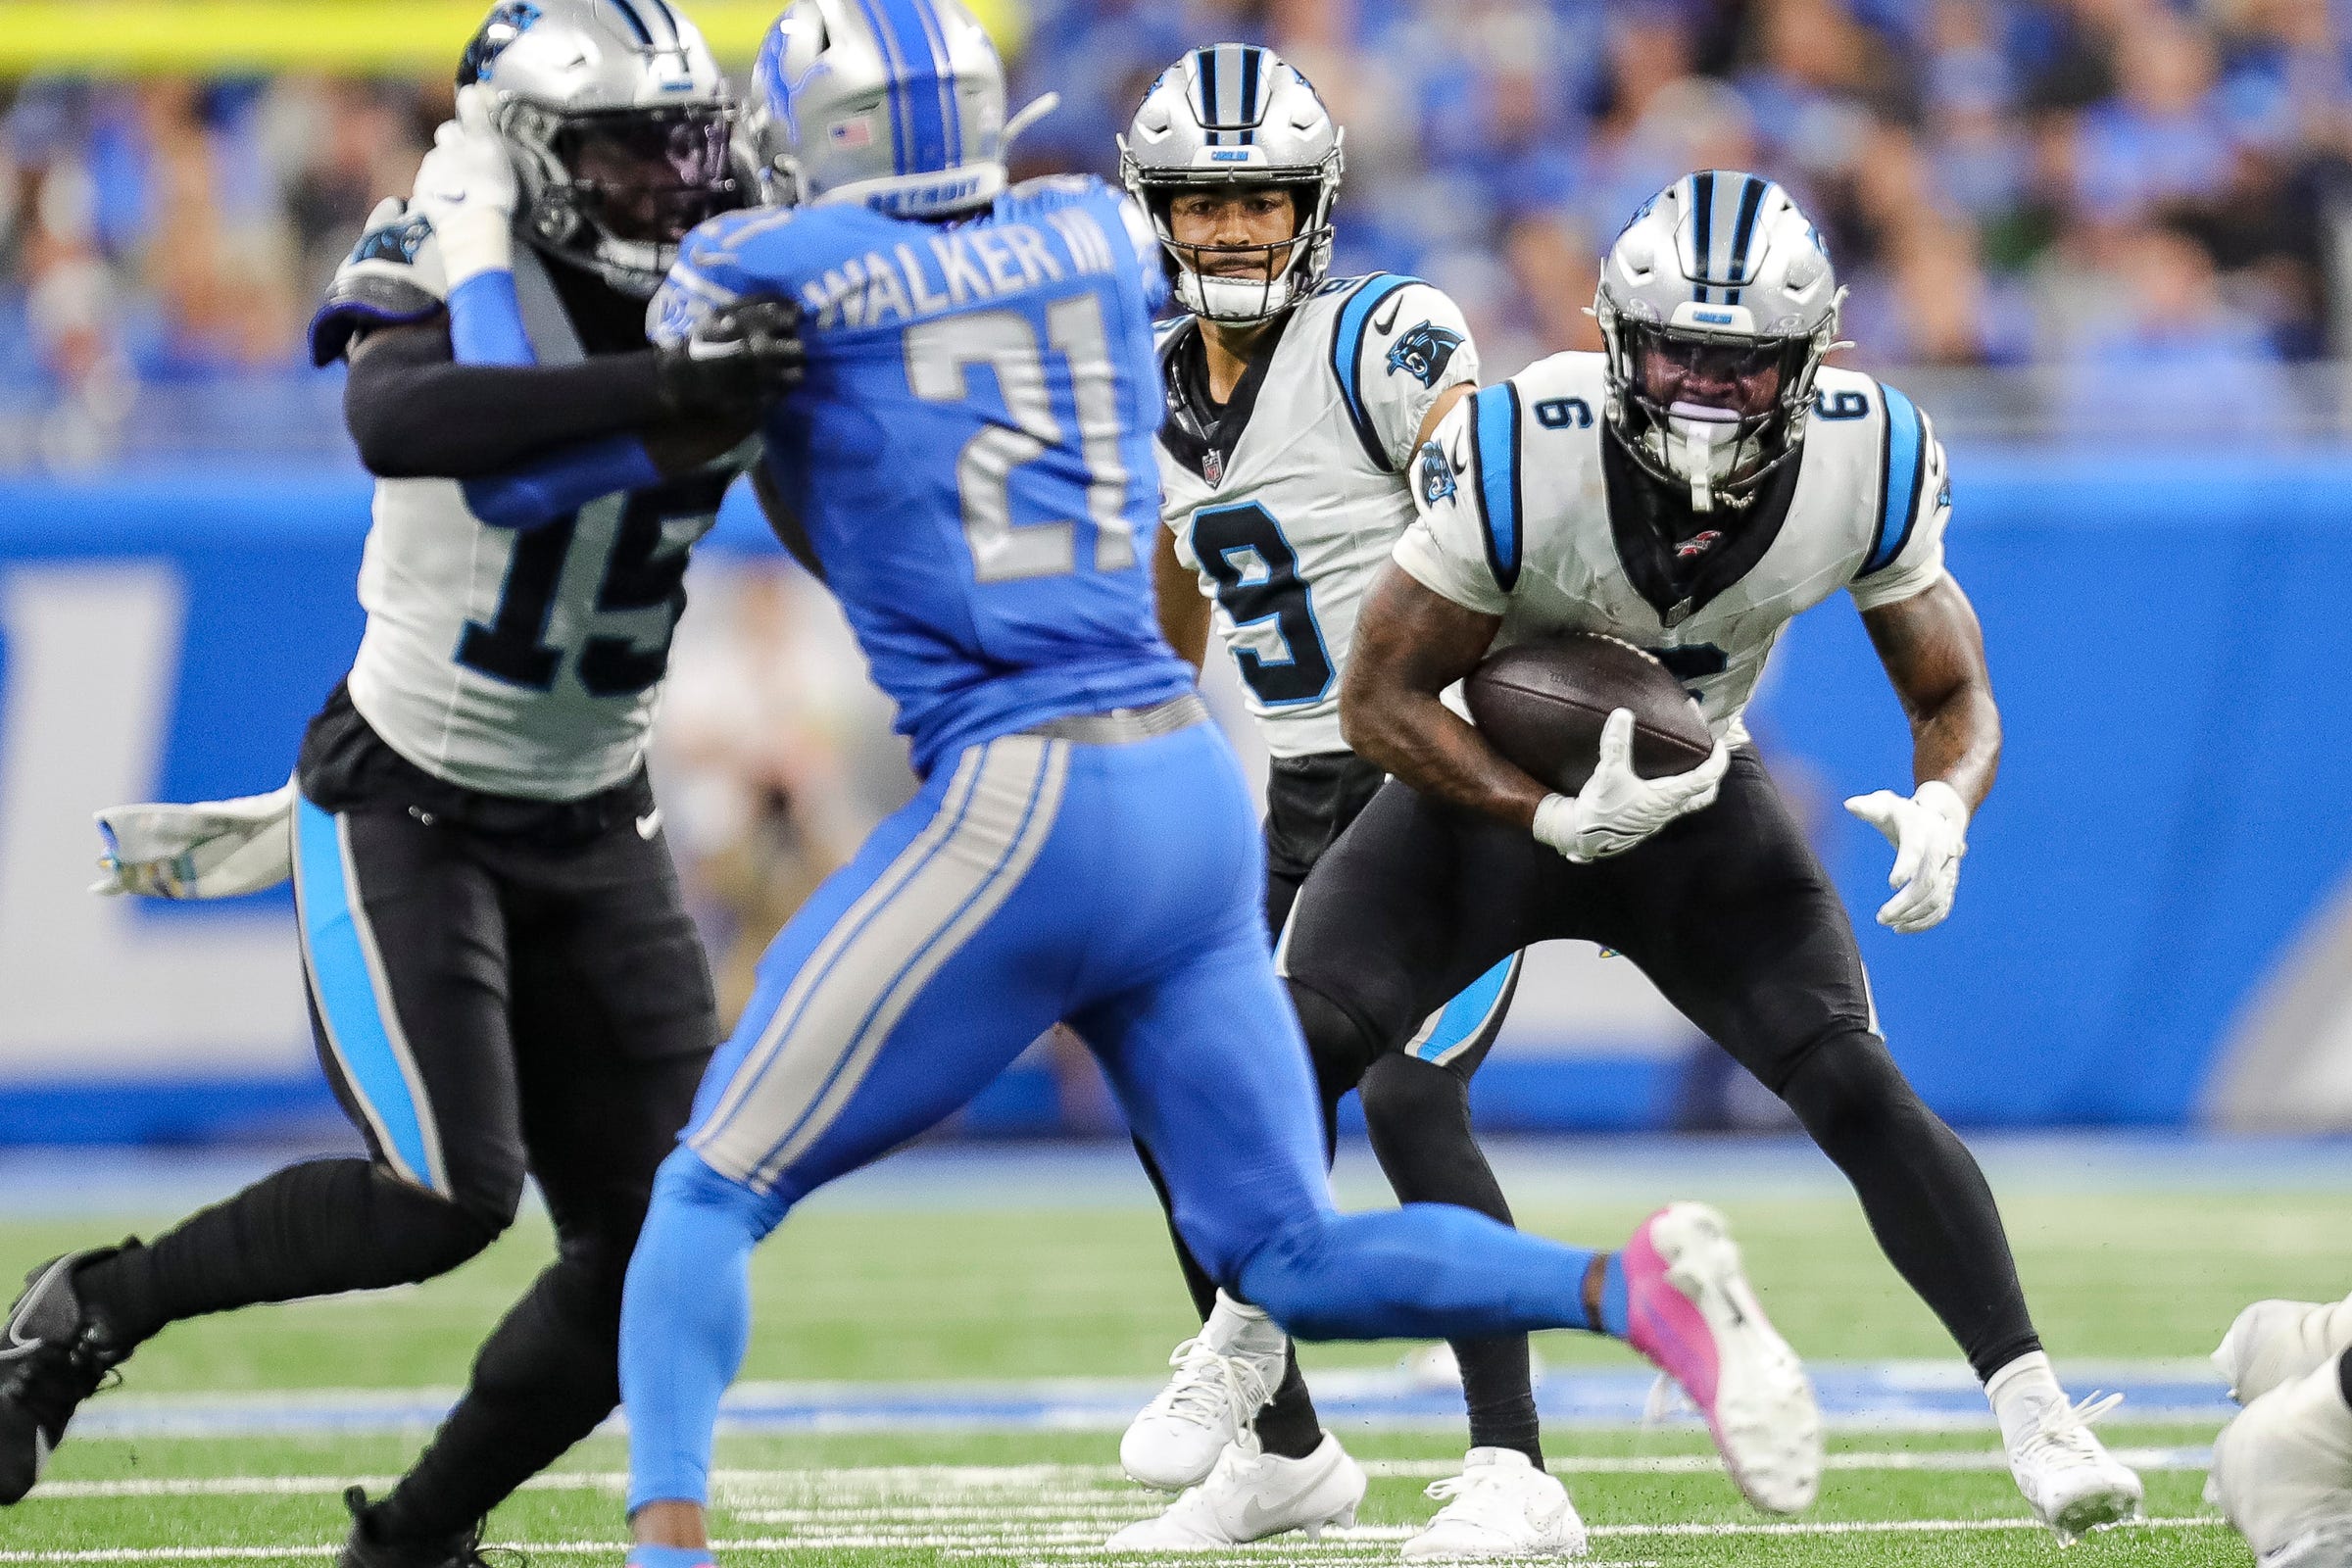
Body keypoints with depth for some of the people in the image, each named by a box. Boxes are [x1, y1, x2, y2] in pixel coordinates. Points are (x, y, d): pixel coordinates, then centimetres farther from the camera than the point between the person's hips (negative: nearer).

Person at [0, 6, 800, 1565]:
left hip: (593, 830, 6)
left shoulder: (734, 309, -2)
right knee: (447, 1197, -19)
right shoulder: (454, 276, -17)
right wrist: (659, 391, -49)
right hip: (400, 811, -6)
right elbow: (396, 424, -41)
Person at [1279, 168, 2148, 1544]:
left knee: (1856, 1083, -17)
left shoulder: (1866, 464, -21)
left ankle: (2037, 1414, -11)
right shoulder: (1523, 457, -30)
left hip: (1699, 798, 1)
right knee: (1297, 1047, -20)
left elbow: (1955, 695, -7)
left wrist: (1941, 809, -31)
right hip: (1494, 790, -1)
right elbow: (1383, 696, -19)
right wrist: (1556, 820, -32)